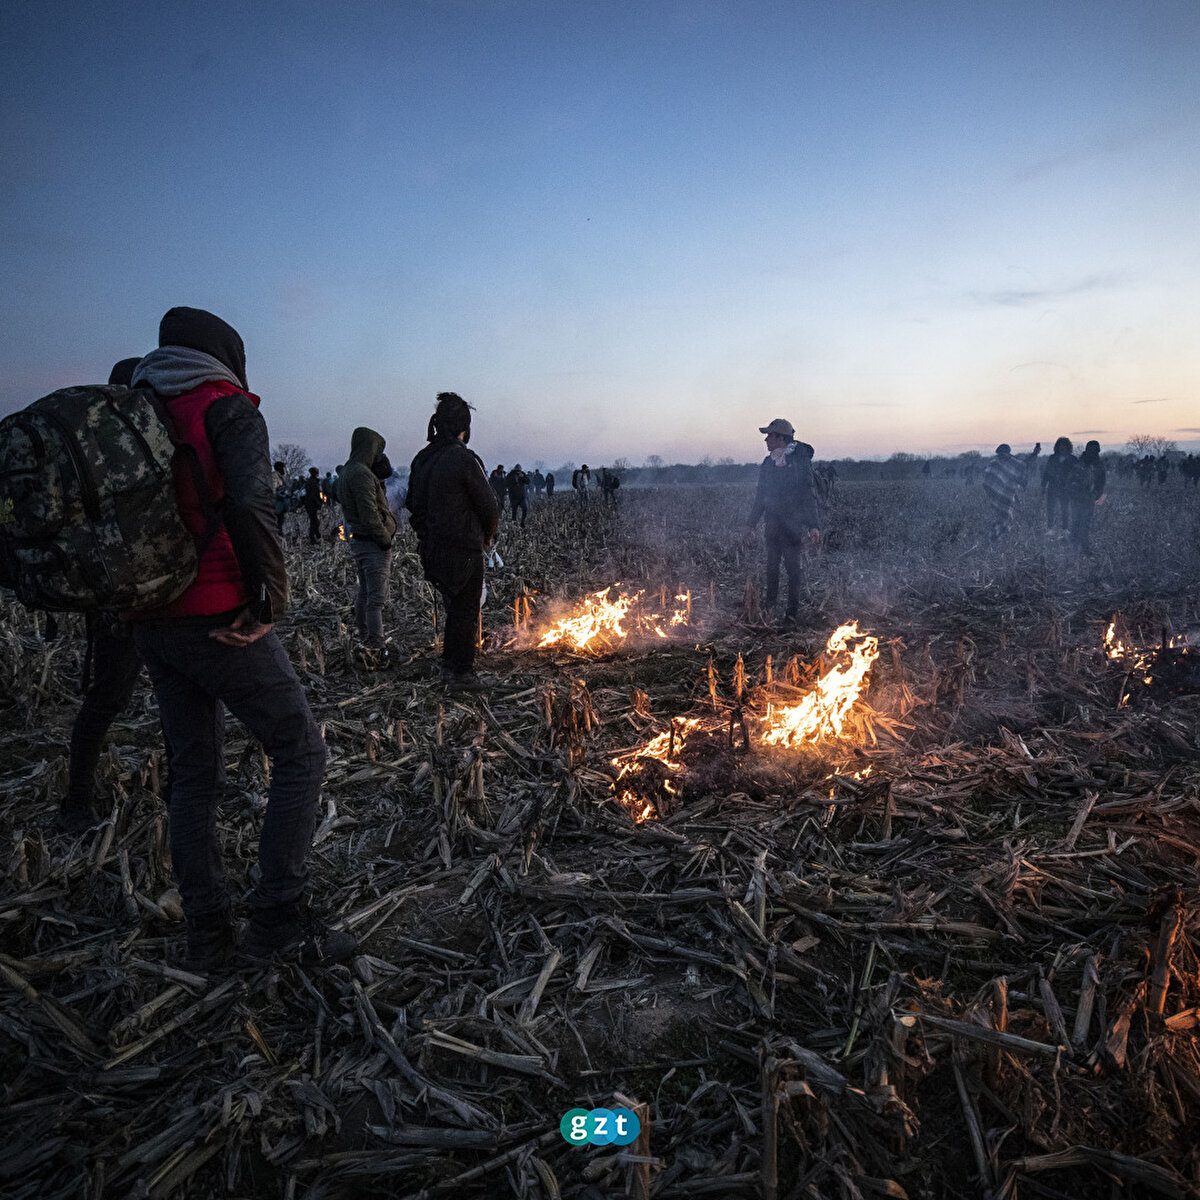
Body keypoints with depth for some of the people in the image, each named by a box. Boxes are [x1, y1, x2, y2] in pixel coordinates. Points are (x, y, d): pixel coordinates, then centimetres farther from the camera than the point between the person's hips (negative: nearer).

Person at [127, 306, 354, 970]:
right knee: (299, 752, 3)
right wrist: (270, 599, -15)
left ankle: (205, 932, 22)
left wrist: (133, 599, 17)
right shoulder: (228, 409, -6)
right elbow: (251, 504, -23)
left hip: (151, 623, 8)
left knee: (193, 772, 15)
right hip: (220, 621, -7)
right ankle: (279, 916, 4)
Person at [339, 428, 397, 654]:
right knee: (377, 597, -7)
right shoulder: (361, 473, -19)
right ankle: (375, 646, -6)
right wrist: (386, 539, -15)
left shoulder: (347, 471, 13)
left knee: (364, 591, 22)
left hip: (357, 540, 10)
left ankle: (363, 636, 35)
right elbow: (369, 514, -23)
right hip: (373, 542, -10)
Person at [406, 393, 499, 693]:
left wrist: (427, 535, 17)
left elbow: (413, 503, 12)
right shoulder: (463, 459, -18)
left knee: (455, 606, 22)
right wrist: (488, 535, 5)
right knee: (466, 611, 4)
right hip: (463, 550, -8)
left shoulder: (421, 460, 6)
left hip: (433, 548, 8)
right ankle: (461, 673, 13)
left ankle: (449, 665, 30)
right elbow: (489, 506, -14)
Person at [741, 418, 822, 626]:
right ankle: (770, 601, 28)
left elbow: (809, 494, -12)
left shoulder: (800, 461, -9)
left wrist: (814, 526, -19)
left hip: (793, 525, -6)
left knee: (792, 566, -1)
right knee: (771, 564, 12)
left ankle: (792, 610, 10)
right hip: (773, 524, 6)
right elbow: (761, 497, 17)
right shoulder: (768, 463, 10)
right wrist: (750, 525, 17)